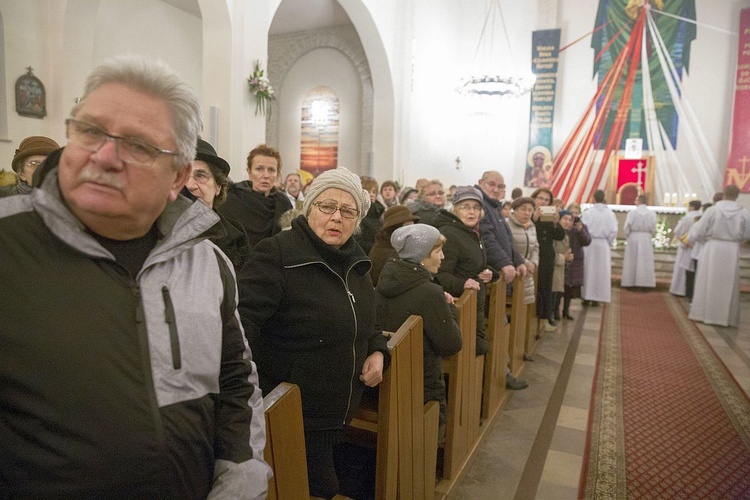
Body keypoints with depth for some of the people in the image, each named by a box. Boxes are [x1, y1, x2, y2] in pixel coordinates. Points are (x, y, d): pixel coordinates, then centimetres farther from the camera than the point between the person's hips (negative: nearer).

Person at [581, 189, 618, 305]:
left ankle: (587, 297, 9)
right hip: (603, 245, 1)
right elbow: (614, 231, -7)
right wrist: (608, 243, 7)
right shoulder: (610, 213, -5)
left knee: (588, 270, 8)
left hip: (589, 244, -1)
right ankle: (596, 298, 11)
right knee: (601, 271, 9)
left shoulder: (587, 212, -9)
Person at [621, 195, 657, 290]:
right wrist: (649, 236, 15)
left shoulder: (632, 213, -9)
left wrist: (628, 236, 8)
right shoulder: (652, 214, -3)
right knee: (645, 261, 7)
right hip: (646, 239, 1)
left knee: (632, 261, 8)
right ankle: (643, 283, 7)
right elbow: (653, 229, -2)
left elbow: (627, 227, -8)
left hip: (633, 238, -1)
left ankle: (630, 281, 11)